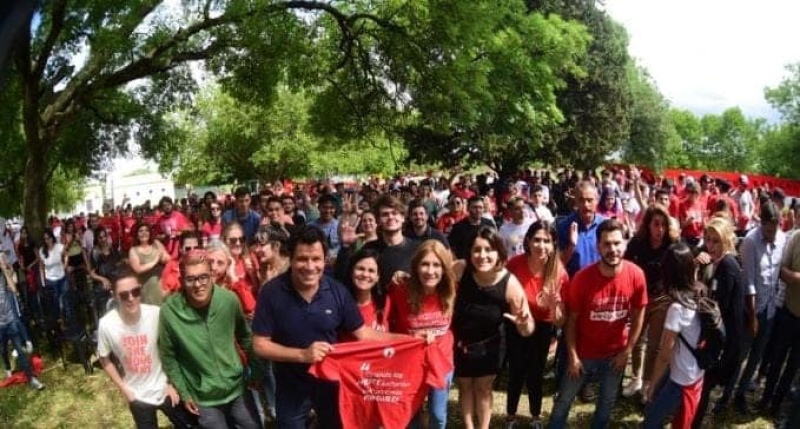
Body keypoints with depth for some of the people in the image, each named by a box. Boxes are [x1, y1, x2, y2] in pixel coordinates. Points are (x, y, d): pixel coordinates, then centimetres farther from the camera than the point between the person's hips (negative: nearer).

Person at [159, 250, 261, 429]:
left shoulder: (229, 299, -13)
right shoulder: (170, 311, -19)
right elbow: (168, 357, -5)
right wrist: (184, 393, -2)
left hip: (237, 388, 2)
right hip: (204, 398, -2)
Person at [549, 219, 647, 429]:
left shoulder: (636, 275, -18)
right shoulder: (582, 278, -23)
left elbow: (638, 315, -3)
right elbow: (571, 320, -12)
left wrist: (627, 351, -2)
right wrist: (572, 356, -11)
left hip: (616, 353, 2)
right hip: (584, 352, -2)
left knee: (607, 402, 24)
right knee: (564, 400, 14)